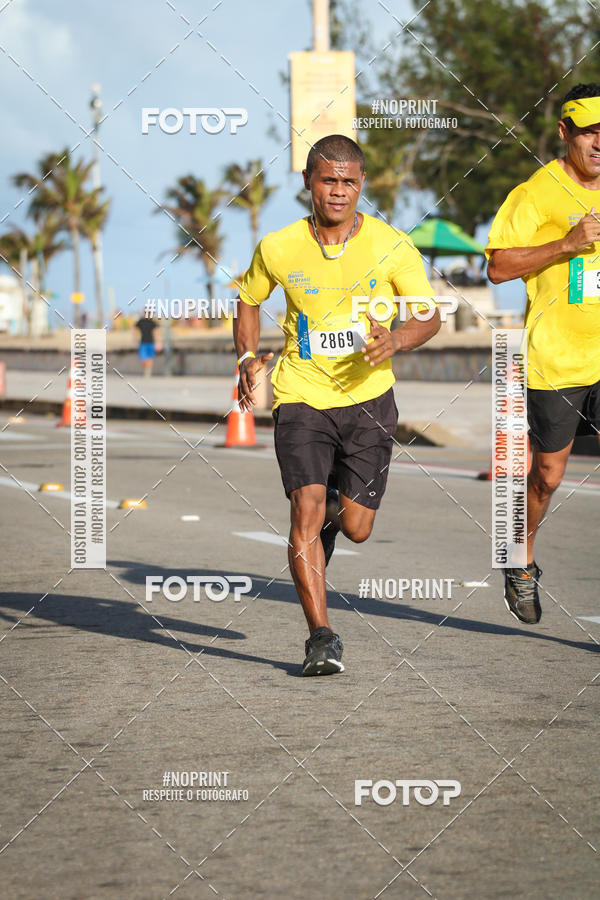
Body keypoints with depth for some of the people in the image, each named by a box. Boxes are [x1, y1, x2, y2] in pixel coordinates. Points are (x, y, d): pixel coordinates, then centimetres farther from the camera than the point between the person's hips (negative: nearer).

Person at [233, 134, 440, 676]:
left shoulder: (392, 247, -6)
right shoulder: (278, 249, -4)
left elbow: (430, 316, 0)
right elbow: (250, 300, 15)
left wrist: (396, 340, -21)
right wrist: (247, 358, -1)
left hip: (368, 396, 1)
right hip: (301, 395, -1)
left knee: (356, 527, 5)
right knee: (307, 507, -18)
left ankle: (333, 514, 45)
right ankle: (321, 637, -13)